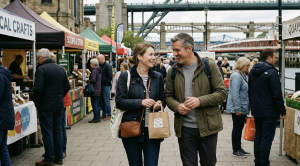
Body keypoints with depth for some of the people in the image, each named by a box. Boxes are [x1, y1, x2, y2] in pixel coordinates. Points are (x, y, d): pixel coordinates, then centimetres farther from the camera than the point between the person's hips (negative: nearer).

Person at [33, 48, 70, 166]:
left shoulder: (41, 69, -12)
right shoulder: (60, 68, 9)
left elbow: (38, 89, -19)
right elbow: (67, 87, 11)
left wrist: (36, 102, -4)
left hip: (46, 106, -6)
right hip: (59, 105, 7)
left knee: (47, 132, 0)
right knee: (58, 131, 13)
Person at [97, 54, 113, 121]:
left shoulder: (108, 66, -10)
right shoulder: (100, 66, 14)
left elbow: (110, 77, -14)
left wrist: (105, 82, -15)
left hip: (106, 86, -8)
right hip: (101, 85, 8)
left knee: (106, 101, -4)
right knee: (102, 101, 12)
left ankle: (109, 115, 4)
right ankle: (104, 115, 21)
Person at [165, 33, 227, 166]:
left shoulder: (209, 66, -5)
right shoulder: (174, 71, 4)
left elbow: (222, 93, -7)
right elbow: (168, 96, 10)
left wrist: (200, 101, -20)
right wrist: (176, 106, -12)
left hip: (207, 127, -2)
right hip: (185, 129, 2)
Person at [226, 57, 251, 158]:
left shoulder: (244, 76, 14)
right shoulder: (236, 76, -18)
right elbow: (235, 94, -23)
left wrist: (245, 108, 23)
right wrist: (238, 108, -24)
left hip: (242, 107, 10)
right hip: (237, 108, -10)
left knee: (240, 128, 15)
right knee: (237, 128, -2)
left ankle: (239, 148, 25)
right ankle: (235, 151, 7)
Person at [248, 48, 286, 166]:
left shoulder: (252, 72, 11)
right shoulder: (271, 72, -16)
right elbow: (277, 94, -16)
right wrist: (282, 111, -9)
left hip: (256, 111, 8)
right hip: (269, 112, -8)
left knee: (258, 136, 15)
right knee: (267, 138, -2)